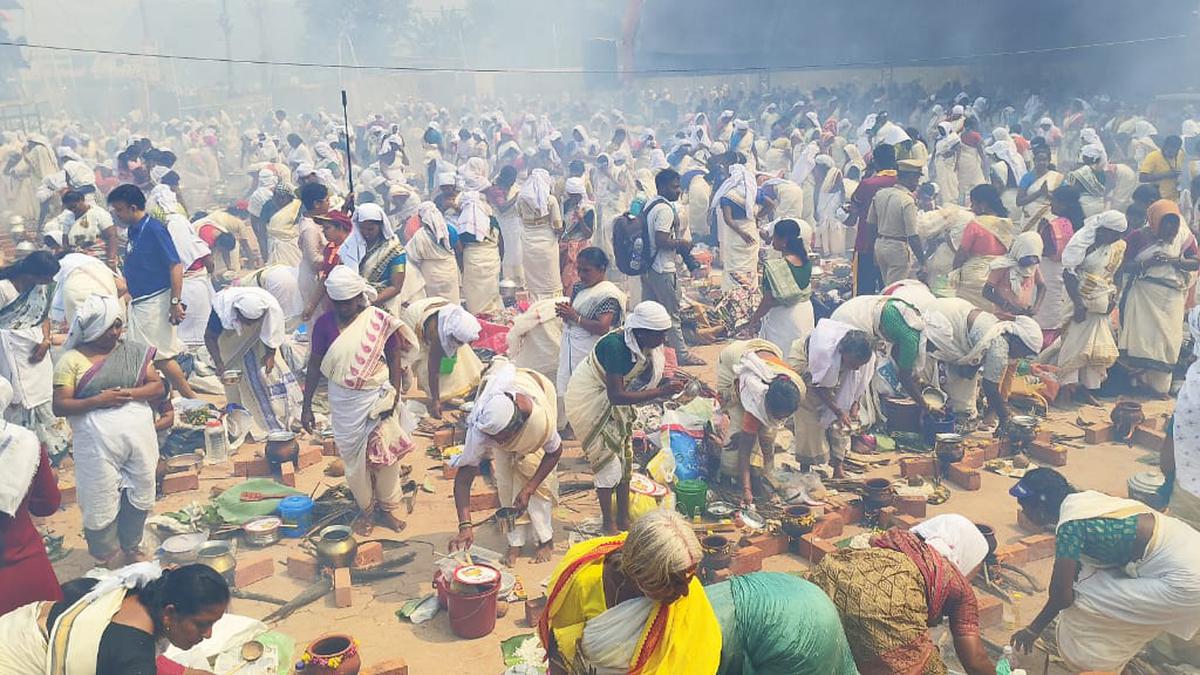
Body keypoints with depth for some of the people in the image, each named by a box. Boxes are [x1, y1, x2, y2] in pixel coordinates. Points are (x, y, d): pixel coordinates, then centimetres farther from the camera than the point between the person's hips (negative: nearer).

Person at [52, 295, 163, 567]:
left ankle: (131, 548, 35)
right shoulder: (72, 360, -3)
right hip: (98, 442, -3)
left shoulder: (134, 350, 6)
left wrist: (130, 393, -14)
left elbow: (158, 386, 4)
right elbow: (59, 406, -7)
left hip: (139, 434, 3)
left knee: (139, 495, 13)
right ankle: (109, 558, 25)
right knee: (101, 503, 4)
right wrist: (97, 401, -19)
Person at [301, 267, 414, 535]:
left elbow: (395, 360, -3)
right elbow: (314, 365, 0)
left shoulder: (380, 321, -9)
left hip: (378, 397, -1)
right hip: (344, 402, 1)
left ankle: (388, 508, 24)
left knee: (385, 453, 4)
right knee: (353, 456, 10)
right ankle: (366, 509, 29)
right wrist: (306, 407, 1)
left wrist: (394, 396, -10)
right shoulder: (325, 324, -6)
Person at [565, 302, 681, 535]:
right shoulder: (616, 346, -35)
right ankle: (608, 523, 12)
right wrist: (661, 392, -36)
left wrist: (667, 385, -23)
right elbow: (616, 395, -36)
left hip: (612, 401, 8)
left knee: (625, 456, 10)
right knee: (608, 460, -4)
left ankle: (623, 518, 22)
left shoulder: (644, 345, -12)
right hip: (588, 399, -8)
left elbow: (645, 379, -2)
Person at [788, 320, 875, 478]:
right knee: (808, 418, -10)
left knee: (839, 423, -4)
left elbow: (860, 385, -8)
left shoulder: (868, 356, -29)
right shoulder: (823, 348, -43)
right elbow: (818, 384, -27)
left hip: (837, 374, 4)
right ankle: (805, 471, 1)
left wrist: (855, 406, -20)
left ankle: (838, 469, 5)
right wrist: (838, 411, -30)